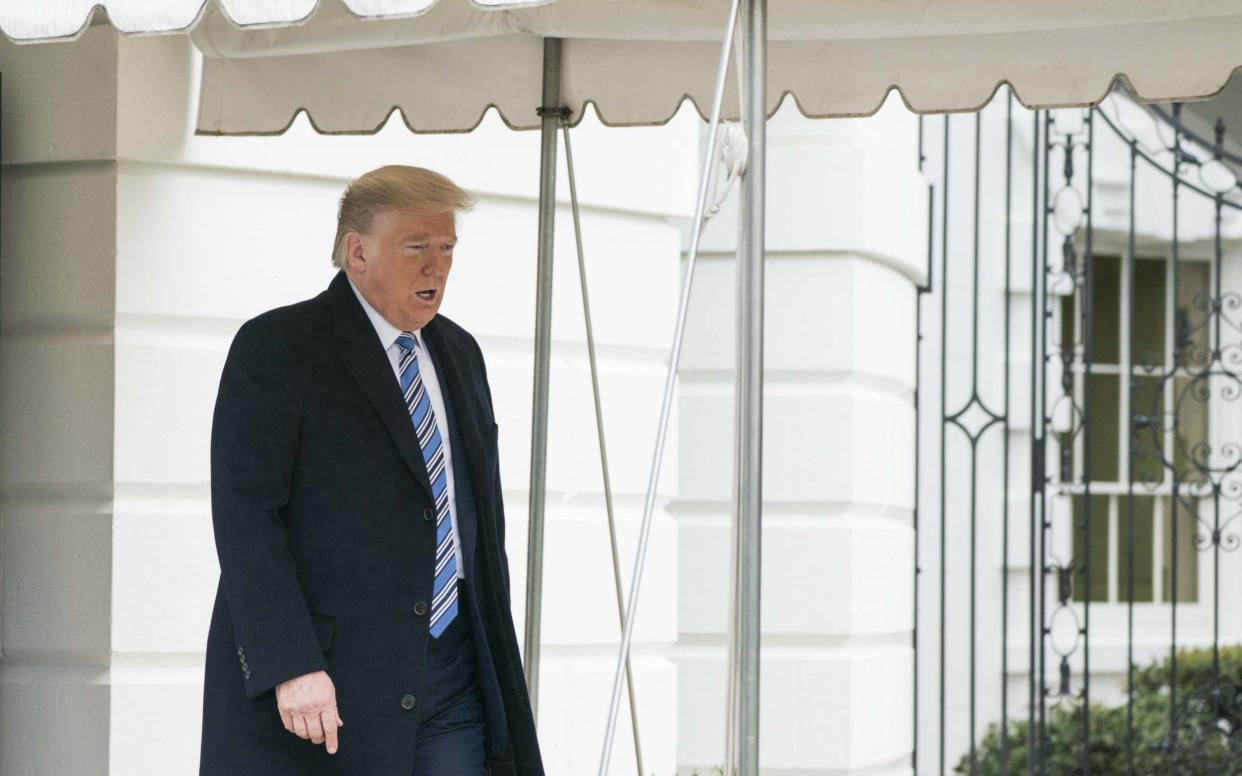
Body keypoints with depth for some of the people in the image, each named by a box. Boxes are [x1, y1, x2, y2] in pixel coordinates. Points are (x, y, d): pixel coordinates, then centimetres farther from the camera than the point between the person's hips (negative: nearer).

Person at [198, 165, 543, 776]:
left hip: (450, 678, 6)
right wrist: (291, 667, -21)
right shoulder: (276, 348, -5)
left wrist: (496, 660, 17)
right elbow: (244, 517, -12)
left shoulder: (459, 353, 17)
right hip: (327, 681, -6)